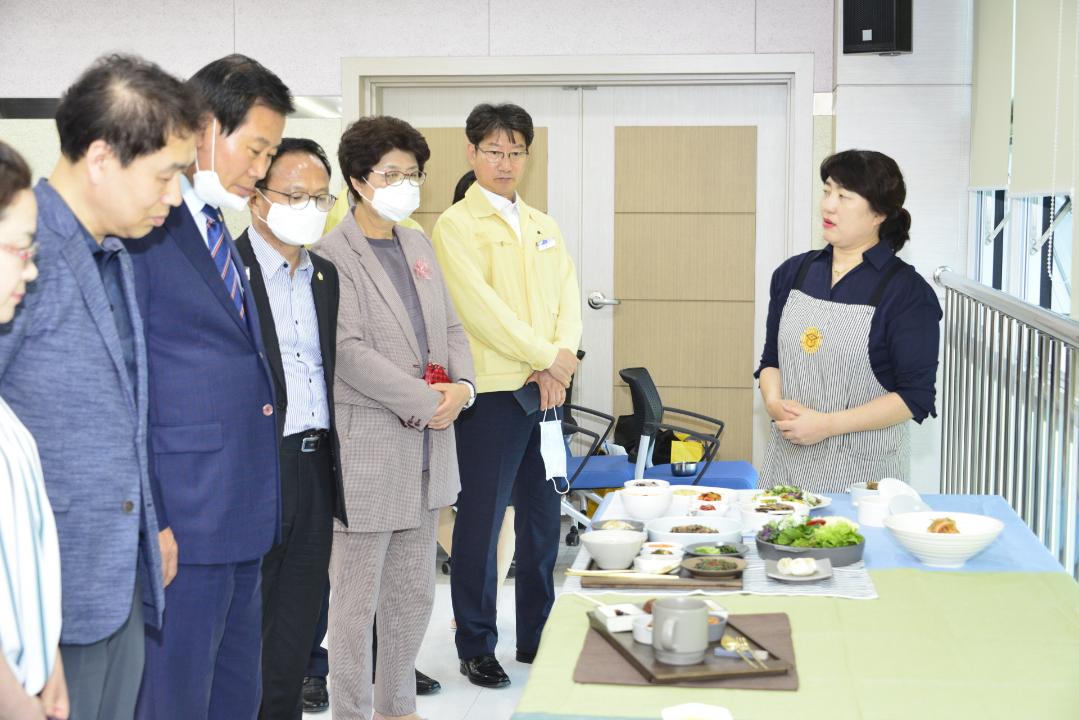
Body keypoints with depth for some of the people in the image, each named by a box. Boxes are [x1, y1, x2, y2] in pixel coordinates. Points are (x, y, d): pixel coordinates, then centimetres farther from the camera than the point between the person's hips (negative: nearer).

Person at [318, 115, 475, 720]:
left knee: (414, 595, 17)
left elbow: (450, 326, 15)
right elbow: (349, 351, -18)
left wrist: (462, 387, -4)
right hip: (369, 448, -8)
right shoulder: (334, 253, -11)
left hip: (427, 446, 8)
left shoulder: (419, 245, 14)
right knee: (357, 600, 2)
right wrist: (426, 402, -18)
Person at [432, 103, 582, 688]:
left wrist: (561, 358, -8)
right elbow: (480, 306, -14)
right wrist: (545, 356, -12)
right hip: (492, 391, -6)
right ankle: (476, 647, 12)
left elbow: (568, 299, 10)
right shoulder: (456, 225, -4)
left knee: (543, 517, 11)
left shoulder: (544, 226, 17)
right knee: (481, 521, 0)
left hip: (547, 389, 6)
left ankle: (537, 638, 23)